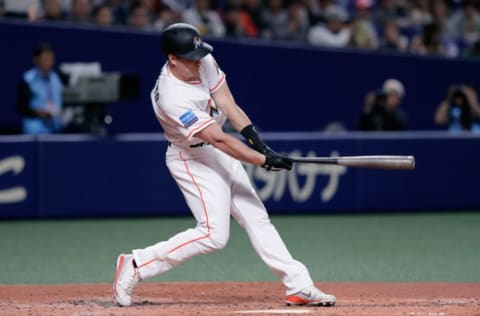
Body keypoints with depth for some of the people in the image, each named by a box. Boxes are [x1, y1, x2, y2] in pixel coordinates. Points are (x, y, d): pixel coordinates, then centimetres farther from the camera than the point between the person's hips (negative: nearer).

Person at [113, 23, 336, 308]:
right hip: (192, 160, -8)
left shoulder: (204, 62, -9)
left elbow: (227, 103, -6)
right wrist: (265, 160, -30)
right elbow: (218, 139, -31)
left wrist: (255, 137, -19)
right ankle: (137, 265, -5)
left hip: (219, 155, 8)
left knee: (257, 218, 7)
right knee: (214, 234, -15)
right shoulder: (172, 97, -32)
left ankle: (300, 286, 9)